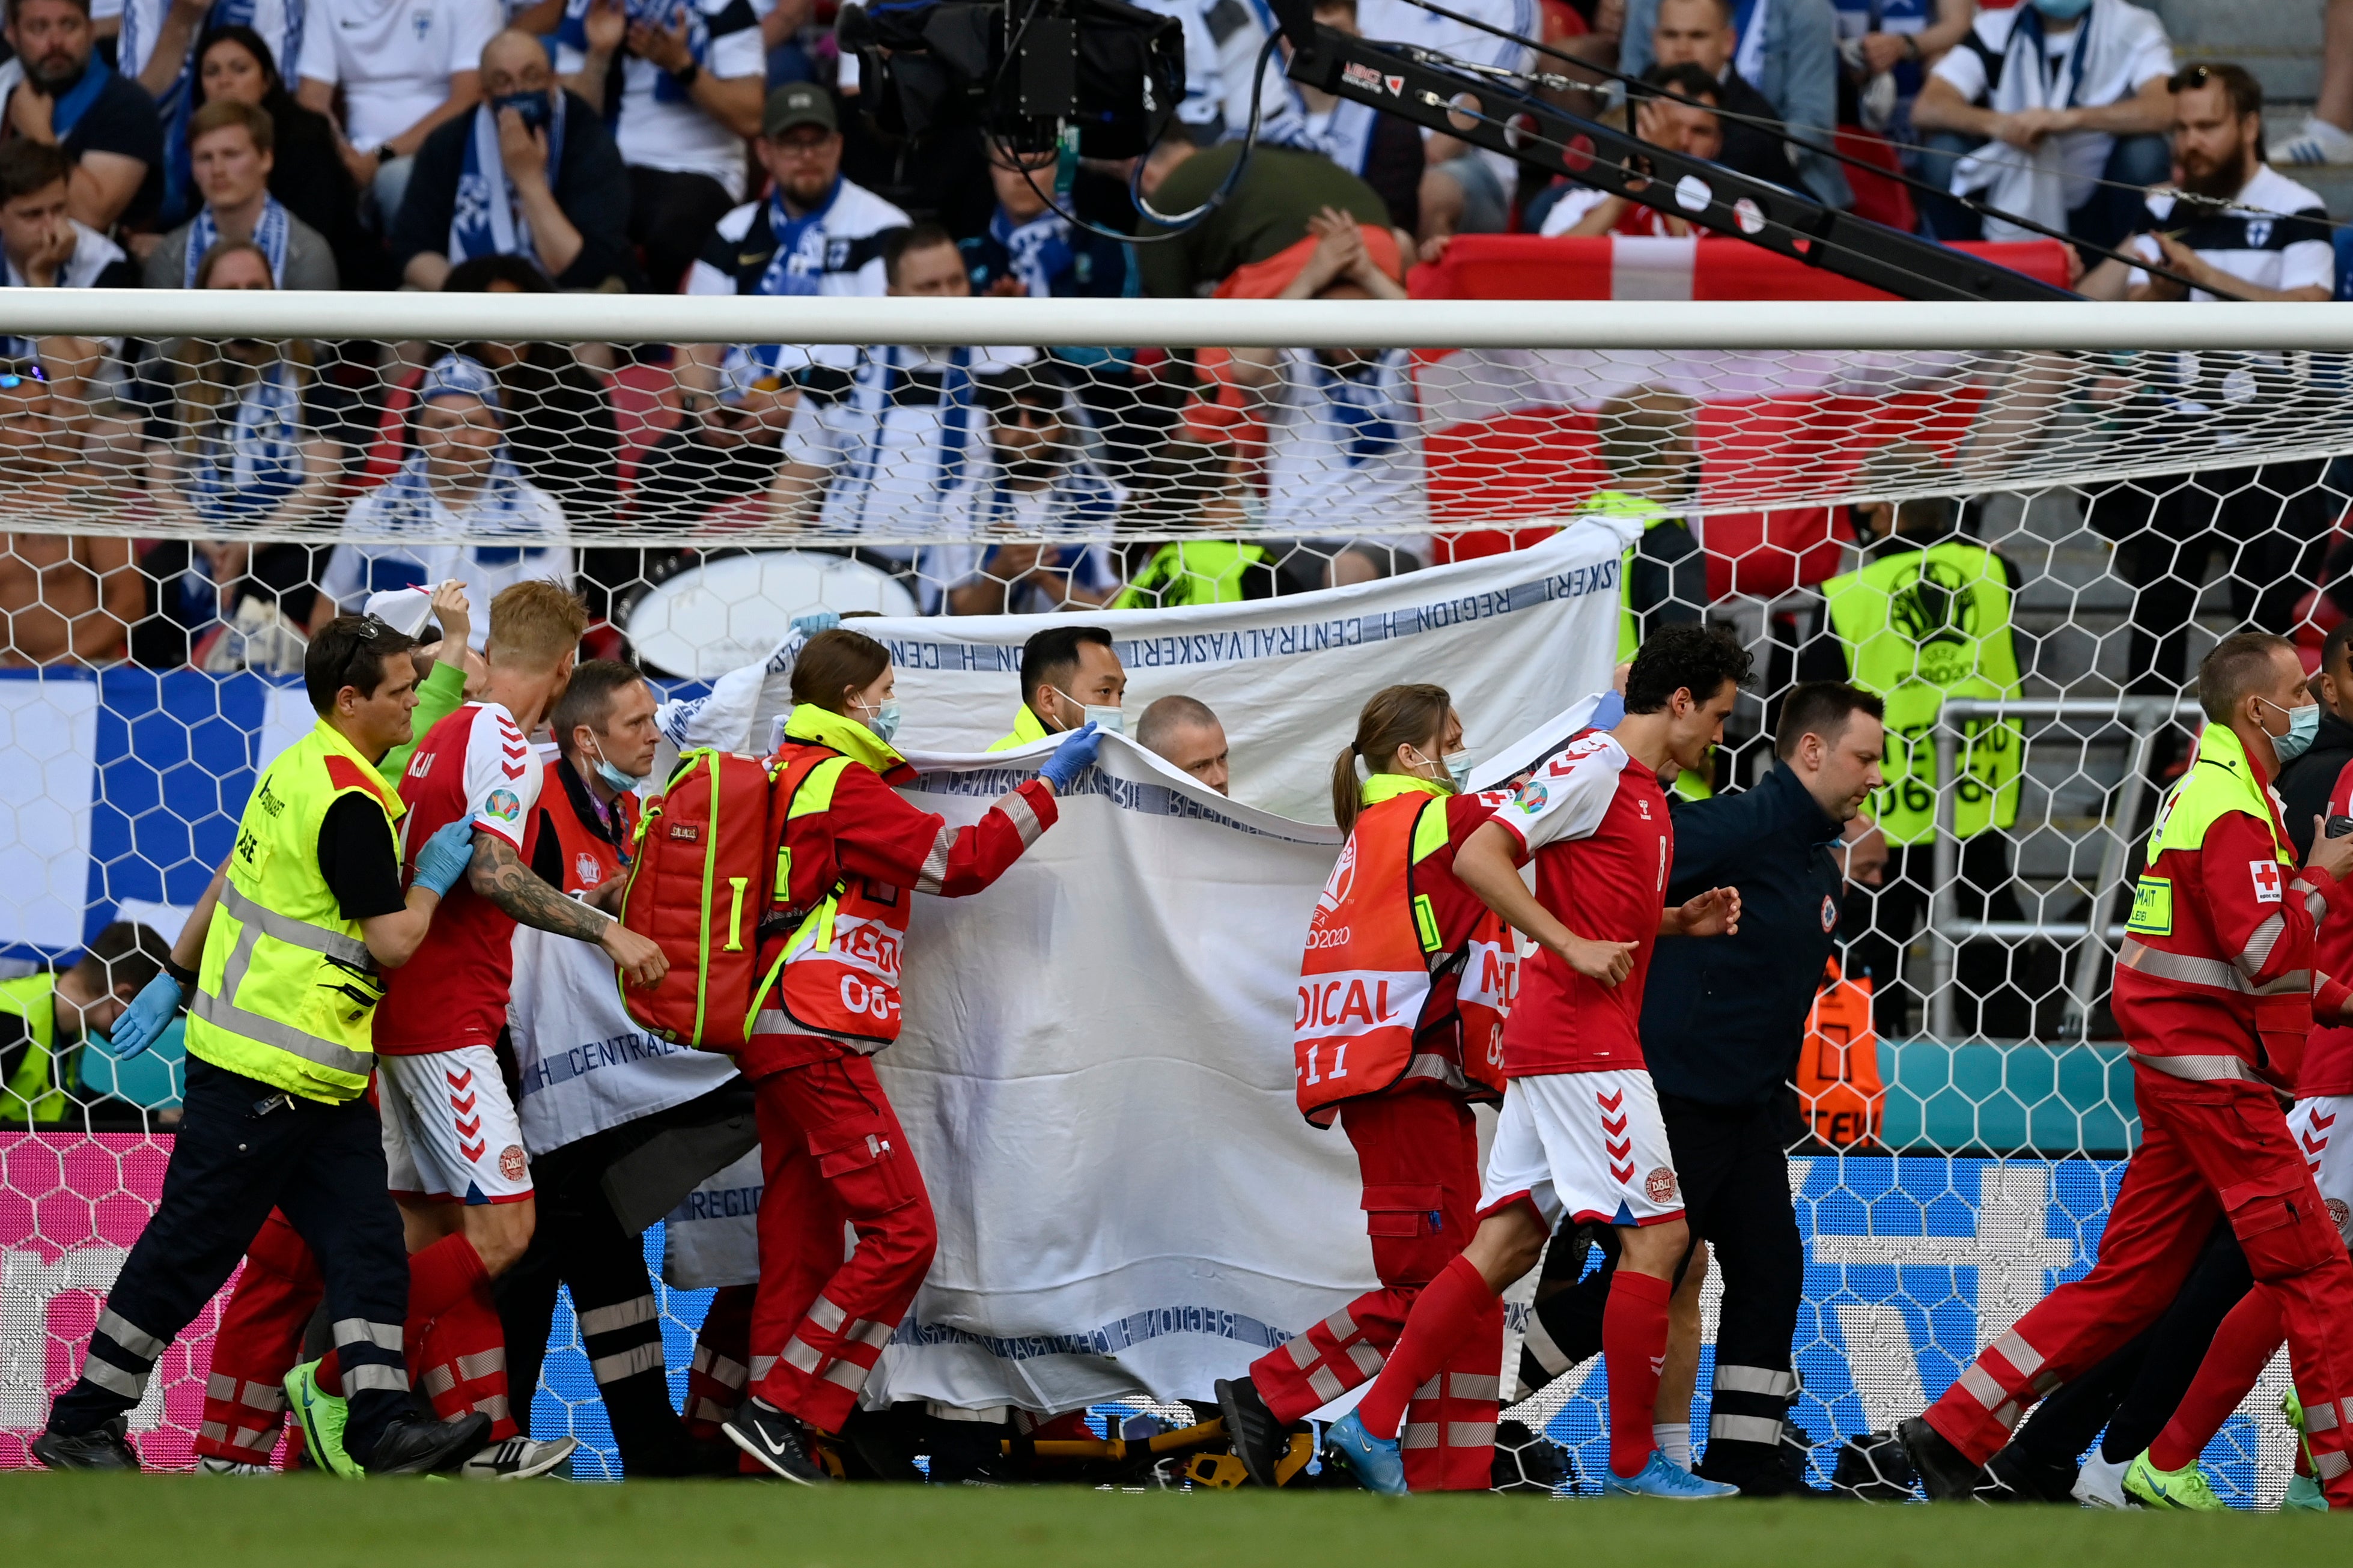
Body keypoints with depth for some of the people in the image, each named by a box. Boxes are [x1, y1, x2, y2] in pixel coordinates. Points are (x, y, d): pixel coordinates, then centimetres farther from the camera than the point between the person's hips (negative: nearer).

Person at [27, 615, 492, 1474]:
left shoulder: (304, 769, 12)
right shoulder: (351, 805, -19)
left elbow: (233, 877, 20)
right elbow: (392, 943, -19)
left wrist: (177, 978, 26)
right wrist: (434, 877, -3)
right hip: (270, 1074, -10)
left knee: (366, 1240, 1)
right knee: (190, 1246, -1)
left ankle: (382, 1428, -6)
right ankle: (81, 1425, 7)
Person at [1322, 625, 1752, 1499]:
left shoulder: (1643, 791, 20)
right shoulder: (1594, 765, -10)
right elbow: (1478, 857, -17)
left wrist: (1683, 921, 13)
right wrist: (1573, 946, -20)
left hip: (1549, 1047, 10)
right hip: (1581, 1042, -10)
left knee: (1505, 1245, 6)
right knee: (1657, 1234, -7)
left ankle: (1374, 1425, 4)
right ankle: (1633, 1461, -3)